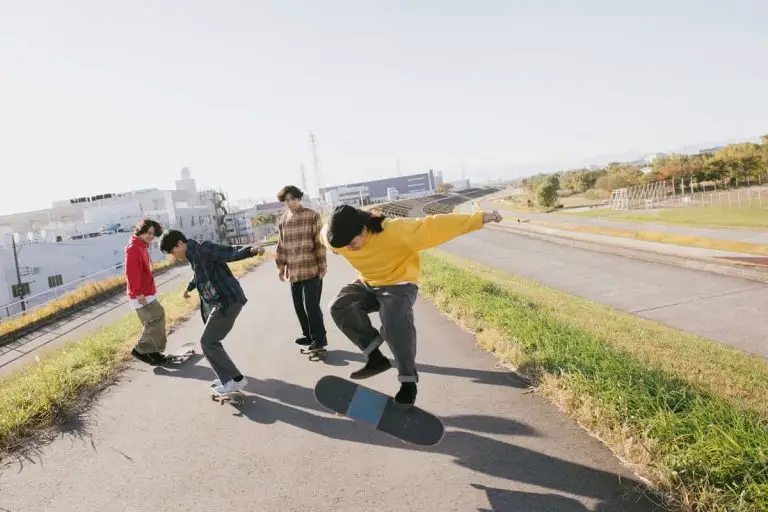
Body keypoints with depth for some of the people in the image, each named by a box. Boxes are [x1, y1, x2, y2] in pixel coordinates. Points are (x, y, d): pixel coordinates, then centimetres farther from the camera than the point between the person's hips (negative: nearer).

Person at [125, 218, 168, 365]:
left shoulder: (142, 247, 16)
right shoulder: (133, 248, -16)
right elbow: (132, 272, -23)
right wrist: (138, 293, -25)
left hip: (147, 294, 10)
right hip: (141, 296, -10)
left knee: (156, 322, 13)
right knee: (156, 321, -9)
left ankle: (152, 352, 21)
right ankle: (140, 350, 1)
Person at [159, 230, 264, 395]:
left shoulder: (203, 248, -16)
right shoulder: (193, 256, 14)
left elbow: (231, 253, -30)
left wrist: (252, 250, -50)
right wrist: (189, 287, 55)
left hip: (228, 301, -10)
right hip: (217, 303, 10)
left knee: (207, 343, -7)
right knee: (211, 341, 18)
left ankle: (235, 379, -1)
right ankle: (228, 376, 29)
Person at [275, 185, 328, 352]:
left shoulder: (313, 216, -5)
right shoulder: (283, 220, 11)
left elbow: (320, 242, -7)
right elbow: (281, 245, 15)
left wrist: (322, 265, -9)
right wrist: (281, 267, 13)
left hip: (312, 270, -6)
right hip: (293, 272, 6)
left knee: (311, 305, -6)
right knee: (299, 306, 11)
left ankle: (320, 338, 6)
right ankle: (309, 335, 27)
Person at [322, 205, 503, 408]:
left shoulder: (394, 230, -33)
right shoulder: (339, 237, -17)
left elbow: (433, 226, -36)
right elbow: (327, 233, 8)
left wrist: (479, 218, -37)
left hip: (398, 284, -5)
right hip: (367, 284, 5)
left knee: (396, 323, -30)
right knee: (340, 307, -19)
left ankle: (409, 381, -11)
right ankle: (376, 358, -8)